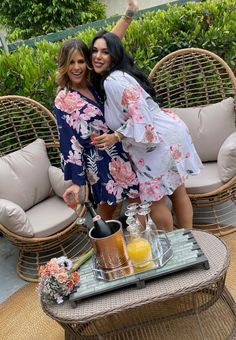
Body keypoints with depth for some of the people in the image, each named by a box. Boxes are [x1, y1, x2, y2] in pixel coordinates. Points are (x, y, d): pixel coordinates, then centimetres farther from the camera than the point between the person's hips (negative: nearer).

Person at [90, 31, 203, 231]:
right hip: (168, 132, 10)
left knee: (155, 198, 5)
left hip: (160, 140, -10)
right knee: (177, 191, 18)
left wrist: (115, 137, -21)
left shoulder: (113, 81, -20)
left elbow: (140, 115, -26)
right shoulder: (118, 75, 11)